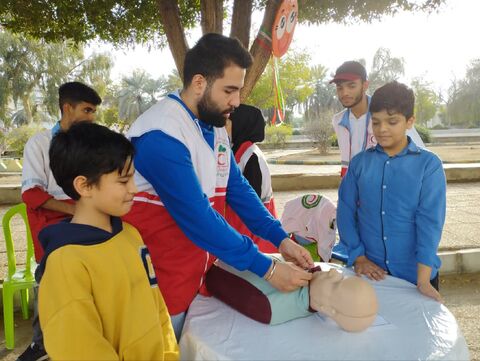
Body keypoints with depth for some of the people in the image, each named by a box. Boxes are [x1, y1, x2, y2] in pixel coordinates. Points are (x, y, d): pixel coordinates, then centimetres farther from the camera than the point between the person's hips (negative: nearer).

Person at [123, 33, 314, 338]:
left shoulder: (215, 126, 4)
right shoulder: (162, 136, -25)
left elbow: (238, 188, 5)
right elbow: (197, 218, -28)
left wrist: (281, 239, -6)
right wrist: (267, 268, -24)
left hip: (204, 274, 8)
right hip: (161, 279, -8)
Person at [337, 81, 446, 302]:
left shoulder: (429, 164, -6)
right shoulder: (359, 162, 0)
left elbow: (430, 220, -13)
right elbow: (346, 211, 0)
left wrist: (423, 279, -19)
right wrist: (358, 258, -7)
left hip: (415, 274, -1)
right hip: (371, 272, 2)